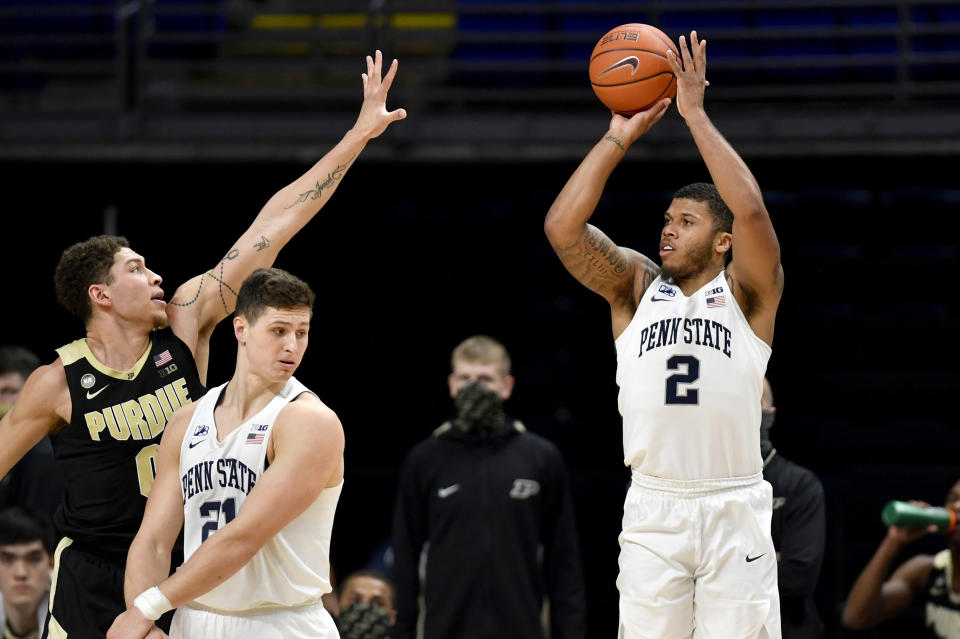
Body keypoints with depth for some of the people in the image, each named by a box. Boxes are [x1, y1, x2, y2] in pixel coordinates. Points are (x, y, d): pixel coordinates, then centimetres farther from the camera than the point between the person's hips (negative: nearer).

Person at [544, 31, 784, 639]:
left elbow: (751, 210, -14)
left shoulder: (747, 292, 4)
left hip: (734, 510, -2)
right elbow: (563, 226, -2)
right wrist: (621, 137, -1)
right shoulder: (635, 286, 12)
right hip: (653, 510, 2)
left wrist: (696, 113, -9)